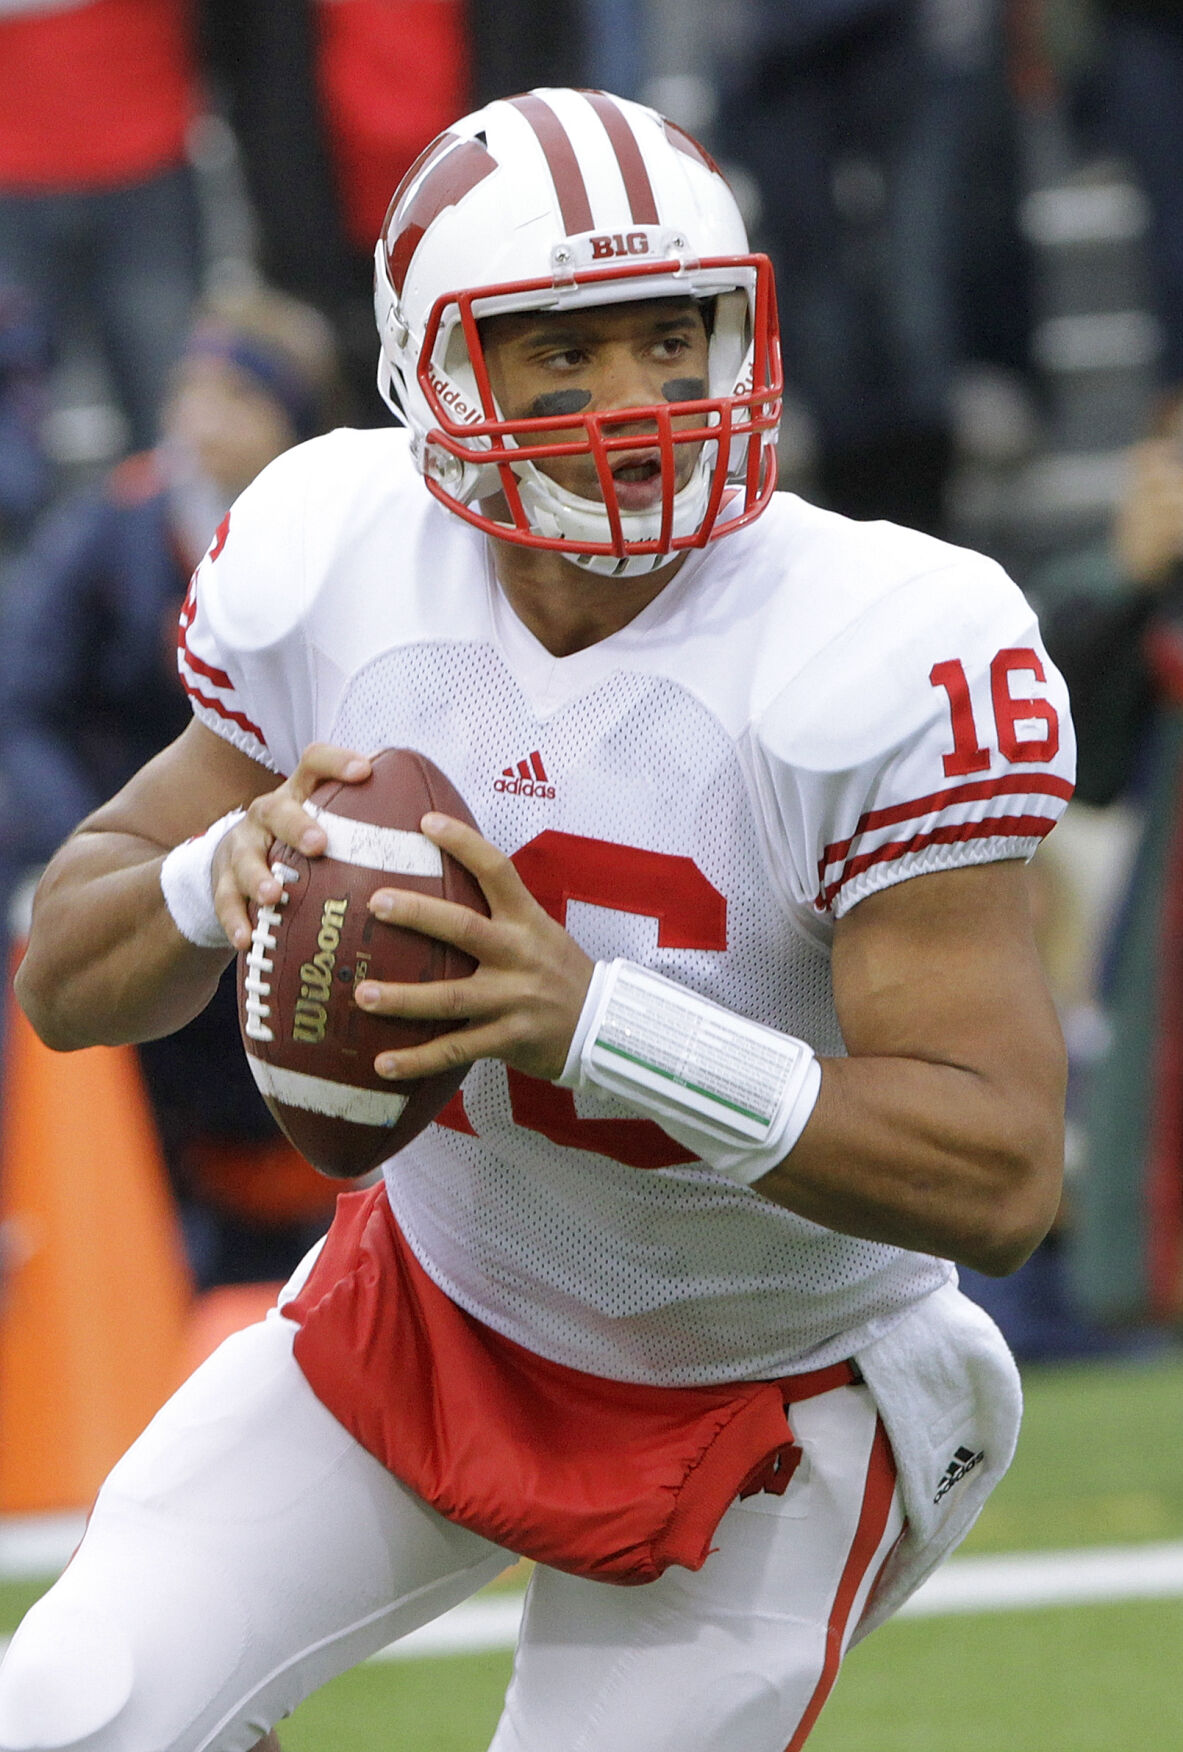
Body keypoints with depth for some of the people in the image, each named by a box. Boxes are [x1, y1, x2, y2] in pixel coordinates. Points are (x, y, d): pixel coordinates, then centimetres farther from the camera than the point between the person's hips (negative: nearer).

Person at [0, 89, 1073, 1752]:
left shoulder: (880, 658, -28)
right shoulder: (337, 571, -14)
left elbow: (1000, 1173, -31)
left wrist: (594, 1018, -44)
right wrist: (227, 874, -30)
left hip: (761, 1414, -3)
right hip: (429, 1307, 4)